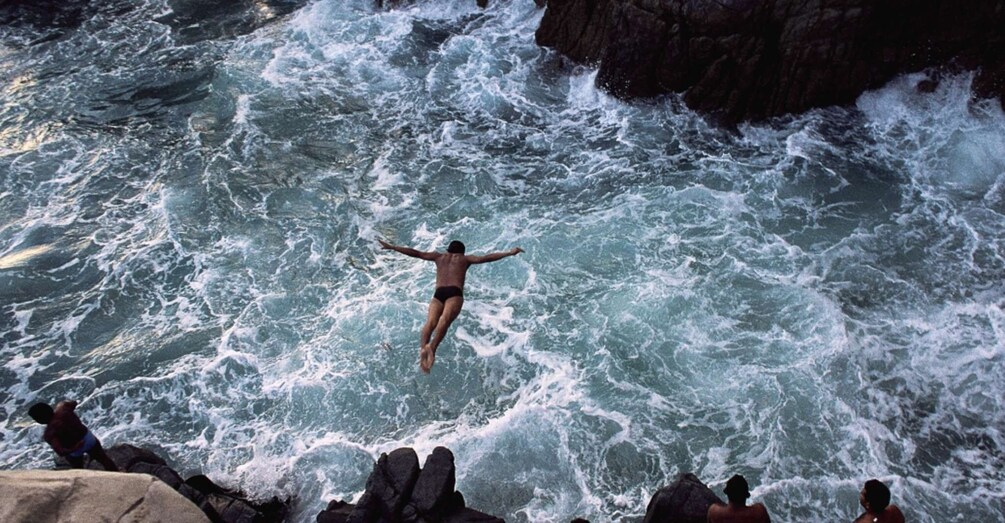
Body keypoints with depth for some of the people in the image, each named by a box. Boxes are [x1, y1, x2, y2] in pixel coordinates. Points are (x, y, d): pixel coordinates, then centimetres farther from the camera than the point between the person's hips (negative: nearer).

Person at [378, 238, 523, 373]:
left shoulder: (439, 256, 33)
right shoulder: (465, 258, 29)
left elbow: (415, 253, 33)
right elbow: (486, 258, 20)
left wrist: (391, 247, 41)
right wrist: (509, 253, 24)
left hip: (438, 293, 2)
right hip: (455, 293, -2)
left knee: (431, 322, -19)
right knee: (445, 320, -26)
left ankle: (423, 348, -47)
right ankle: (432, 346, -52)